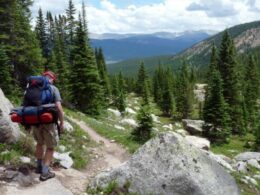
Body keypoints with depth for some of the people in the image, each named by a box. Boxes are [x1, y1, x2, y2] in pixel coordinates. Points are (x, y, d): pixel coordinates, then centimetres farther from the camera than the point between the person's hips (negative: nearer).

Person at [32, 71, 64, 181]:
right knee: (50, 147, 10)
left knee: (40, 142, 27)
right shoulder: (53, 89, -7)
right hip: (48, 121, -5)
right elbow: (58, 107, -17)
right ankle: (45, 172, 8)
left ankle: (39, 166, 35)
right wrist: (61, 123, -7)